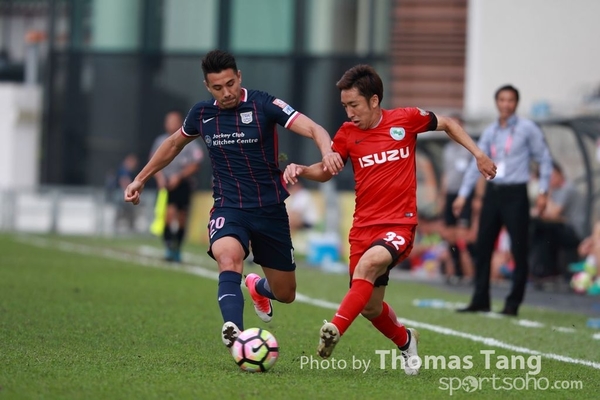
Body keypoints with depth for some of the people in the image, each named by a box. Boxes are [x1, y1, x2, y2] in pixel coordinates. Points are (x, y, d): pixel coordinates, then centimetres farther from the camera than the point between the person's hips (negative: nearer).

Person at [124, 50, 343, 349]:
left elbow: (313, 129, -23)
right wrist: (141, 178, 23)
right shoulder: (202, 114, 0)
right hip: (228, 208, 1)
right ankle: (233, 330, -48)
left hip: (270, 209, 0)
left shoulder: (264, 105, -12)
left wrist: (327, 150, -46)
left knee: (285, 294, 9)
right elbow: (174, 143, 21)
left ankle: (258, 286, 46)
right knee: (228, 258, -34)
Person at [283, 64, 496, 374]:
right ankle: (405, 340, 38)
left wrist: (478, 154, 8)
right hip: (363, 227, 4)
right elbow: (326, 171, 15)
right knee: (370, 307, 7)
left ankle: (335, 330, -40)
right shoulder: (347, 133, 4)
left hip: (400, 224, -4)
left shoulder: (406, 119, -2)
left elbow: (447, 124, 15)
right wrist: (301, 170, -5)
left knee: (368, 264, -35)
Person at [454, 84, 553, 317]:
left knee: (519, 250, -5)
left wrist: (543, 192, -6)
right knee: (483, 247, 3)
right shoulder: (490, 132, 11)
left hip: (515, 194, -5)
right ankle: (480, 300, 10)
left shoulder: (528, 129, -1)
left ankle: (513, 304, 0)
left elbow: (544, 159, 1)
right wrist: (463, 195, 10)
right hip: (493, 193, 5)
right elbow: (476, 164, 15)